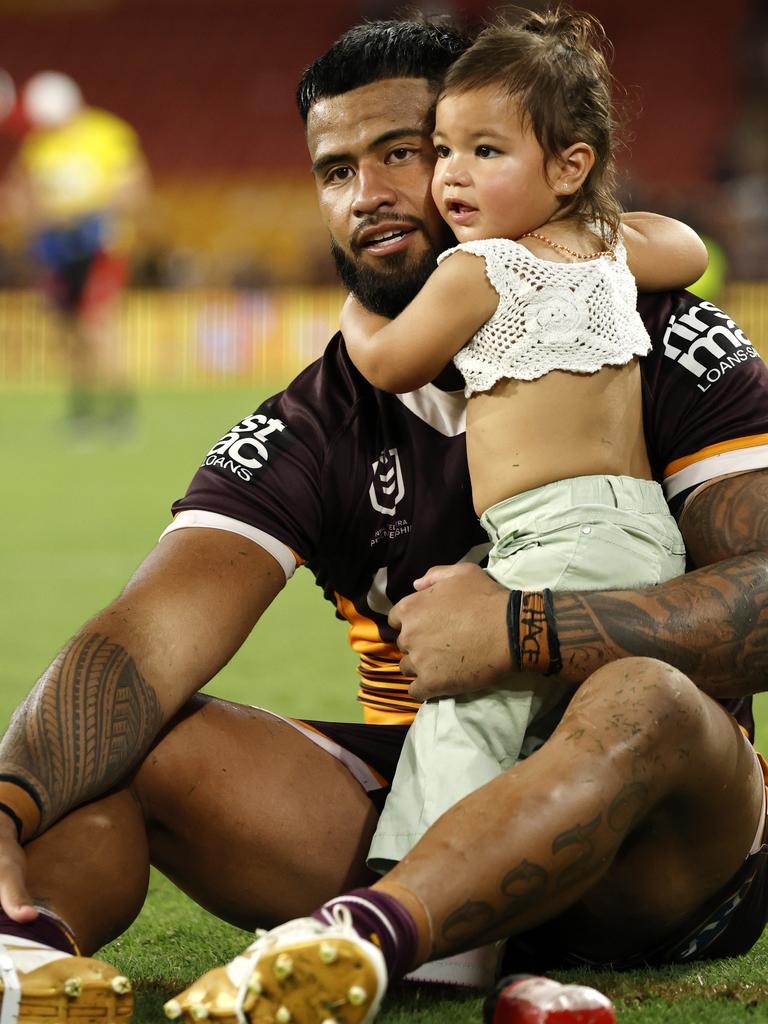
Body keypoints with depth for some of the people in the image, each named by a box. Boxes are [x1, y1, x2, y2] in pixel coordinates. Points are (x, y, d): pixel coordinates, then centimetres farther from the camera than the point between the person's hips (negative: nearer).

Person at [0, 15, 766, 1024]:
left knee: (643, 705, -36)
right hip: (420, 816, 3)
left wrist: (521, 631, -22)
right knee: (121, 742, -17)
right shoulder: (310, 431, 5)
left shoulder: (658, 341, 0)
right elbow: (150, 638, -11)